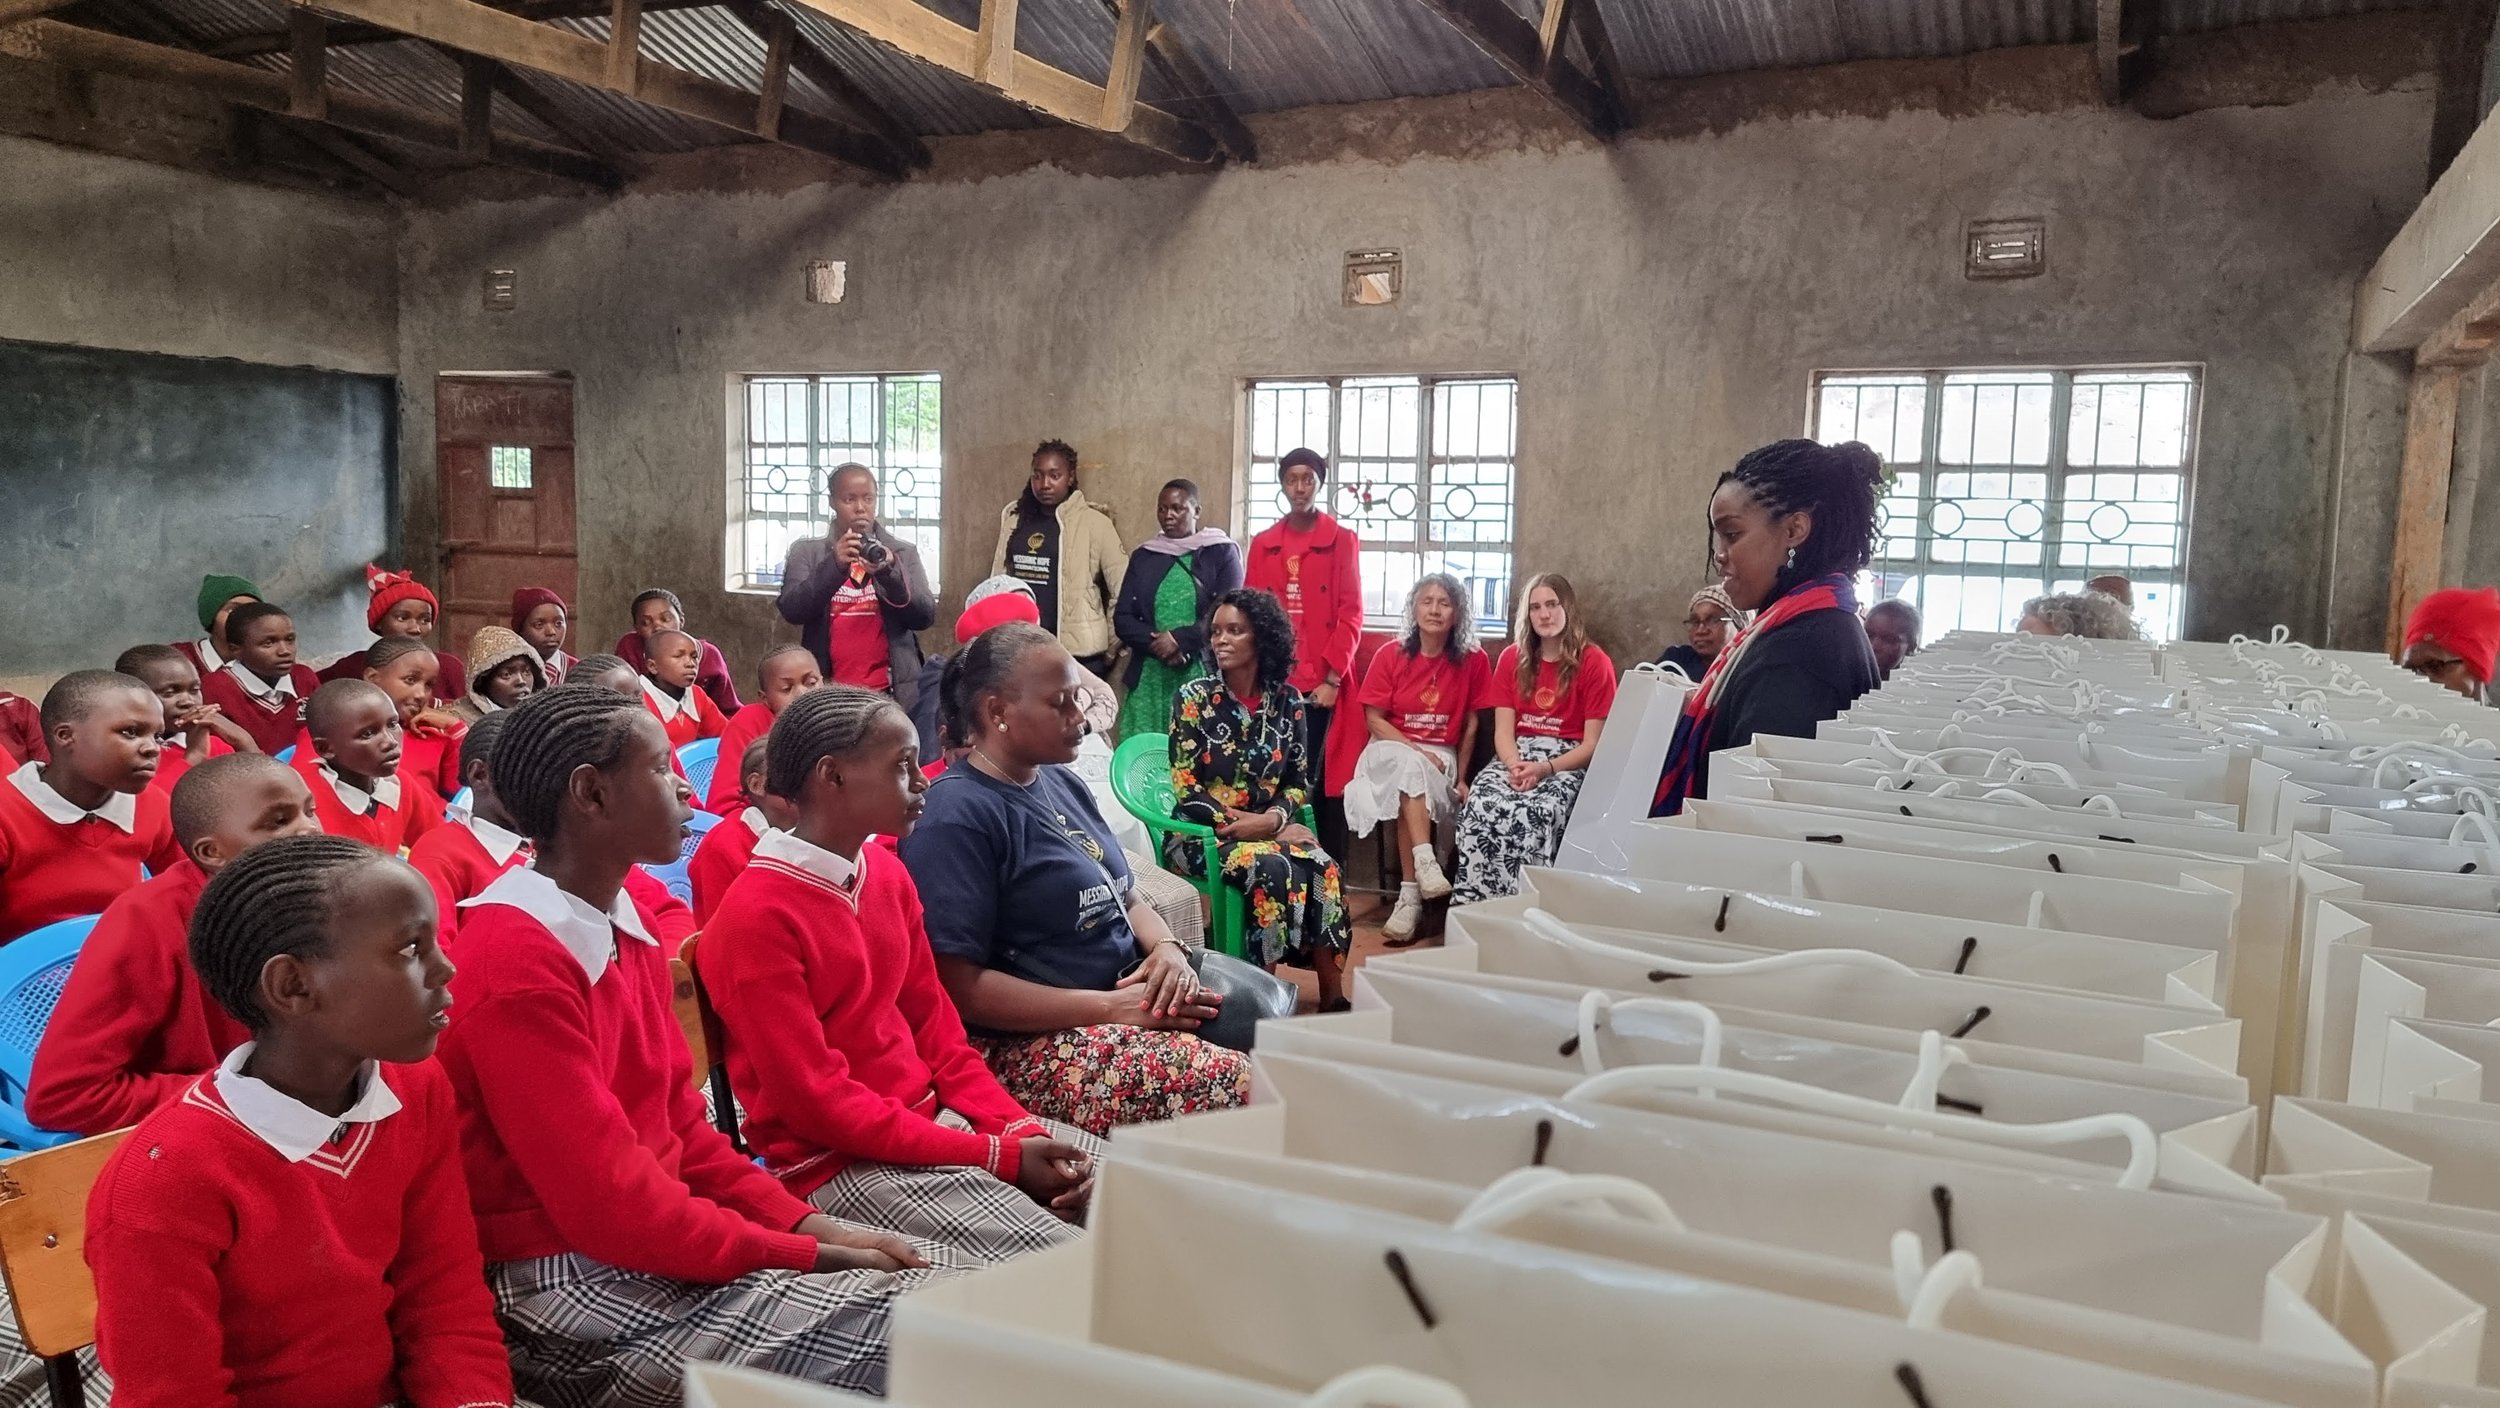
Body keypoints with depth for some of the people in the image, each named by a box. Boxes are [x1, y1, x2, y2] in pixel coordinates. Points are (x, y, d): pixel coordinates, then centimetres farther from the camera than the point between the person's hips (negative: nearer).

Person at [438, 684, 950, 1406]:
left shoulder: (627, 916, 7)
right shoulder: (515, 962, -19)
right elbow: (610, 1205, -21)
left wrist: (806, 1223, -1)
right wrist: (804, 1255, -16)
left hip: (660, 1237, 8)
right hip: (570, 1287, -8)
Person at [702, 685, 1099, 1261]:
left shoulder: (887, 873, 8)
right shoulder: (757, 916, -15)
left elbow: (936, 1027, 11)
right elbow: (816, 1100, -17)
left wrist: (1021, 1129, -6)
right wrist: (997, 1157, -18)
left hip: (939, 1120, 8)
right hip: (838, 1164, -8)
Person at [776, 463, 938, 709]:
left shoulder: (904, 553, 8)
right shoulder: (807, 551, 6)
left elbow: (925, 617, -1)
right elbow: (791, 610, -7)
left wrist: (890, 573, -16)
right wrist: (834, 566, -20)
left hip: (891, 693, 1)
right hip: (826, 693, 0)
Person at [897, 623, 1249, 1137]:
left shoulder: (1062, 784, 14)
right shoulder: (956, 817, -12)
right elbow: (960, 987, -17)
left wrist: (1167, 948, -3)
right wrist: (1110, 1007, -19)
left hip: (1130, 994, 9)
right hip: (1034, 1043, -8)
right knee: (1242, 1089, -25)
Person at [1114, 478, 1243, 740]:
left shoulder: (1222, 552, 4)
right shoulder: (1143, 556, 15)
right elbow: (1122, 619, 8)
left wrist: (1179, 639, -14)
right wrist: (1157, 643, -9)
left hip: (1203, 675, -3)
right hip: (1149, 677, 3)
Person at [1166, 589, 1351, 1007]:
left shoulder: (1287, 700, 4)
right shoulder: (1194, 697, -5)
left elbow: (1300, 781, 6)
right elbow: (1185, 790, -9)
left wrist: (1274, 818, -15)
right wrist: (1245, 823, -18)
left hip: (1270, 827, 3)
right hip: (1203, 831, -3)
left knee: (1326, 869, -26)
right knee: (1273, 868, -33)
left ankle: (1332, 998, -20)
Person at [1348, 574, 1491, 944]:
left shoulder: (1473, 660, -1)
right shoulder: (1391, 655, -2)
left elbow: (1470, 725, 5)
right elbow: (1374, 719, -3)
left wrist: (1461, 776, 1)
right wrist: (1416, 751, -15)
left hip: (1440, 755, 0)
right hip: (1391, 750, 0)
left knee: (1409, 784, -32)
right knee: (1409, 767, -35)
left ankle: (1410, 895, -33)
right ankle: (1425, 864, -43)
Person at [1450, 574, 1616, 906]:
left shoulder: (1594, 662, -1)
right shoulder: (1512, 658, 11)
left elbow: (1594, 743, -5)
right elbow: (1503, 730, 4)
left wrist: (1545, 768, -19)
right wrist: (1515, 765, -17)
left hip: (1569, 760, -3)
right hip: (1518, 754, 3)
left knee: (1537, 812, -36)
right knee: (1480, 803, -30)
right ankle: (1471, 904, -29)